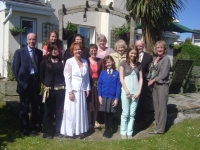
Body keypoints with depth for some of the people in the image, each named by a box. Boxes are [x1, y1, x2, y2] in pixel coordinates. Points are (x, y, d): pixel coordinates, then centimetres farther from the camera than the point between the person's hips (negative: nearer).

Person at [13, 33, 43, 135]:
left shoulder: (40, 52, 6)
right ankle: (24, 128, 20)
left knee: (35, 106, 13)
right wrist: (20, 81, -5)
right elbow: (15, 68, -2)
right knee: (24, 107, 6)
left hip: (36, 82, 3)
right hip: (24, 83, -2)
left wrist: (39, 80, 0)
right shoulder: (19, 52, -1)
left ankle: (35, 126, 28)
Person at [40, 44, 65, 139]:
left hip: (60, 89, 2)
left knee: (59, 111, 8)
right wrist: (45, 85, 0)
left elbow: (64, 75, 10)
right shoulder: (45, 62, 4)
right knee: (48, 111, 5)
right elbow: (42, 75, 6)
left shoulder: (61, 62, 10)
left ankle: (58, 131, 21)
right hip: (49, 89, -2)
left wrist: (64, 85, -1)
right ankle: (47, 132, 16)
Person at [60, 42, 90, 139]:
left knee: (81, 111, 11)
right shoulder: (69, 62, -8)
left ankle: (80, 130, 22)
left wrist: (87, 88, 6)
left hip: (82, 90, 5)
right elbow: (67, 77, -12)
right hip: (72, 90, -5)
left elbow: (87, 76, 11)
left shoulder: (85, 62, 6)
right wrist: (70, 91, -15)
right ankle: (70, 131, 14)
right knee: (72, 111, 3)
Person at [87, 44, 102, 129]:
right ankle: (90, 122, 15)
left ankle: (95, 120, 23)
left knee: (97, 103, 9)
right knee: (89, 103, 4)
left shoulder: (100, 61, 5)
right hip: (89, 84, -3)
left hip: (98, 84, 3)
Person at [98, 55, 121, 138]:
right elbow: (99, 84, 2)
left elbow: (118, 86, -3)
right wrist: (99, 96, -4)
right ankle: (106, 129, 26)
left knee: (110, 114, 9)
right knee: (105, 114, 11)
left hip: (112, 97, -1)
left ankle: (109, 130, 22)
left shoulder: (116, 73, -3)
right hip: (104, 97, 1)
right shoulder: (103, 72, 1)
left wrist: (116, 98, -7)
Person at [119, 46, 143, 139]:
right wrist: (126, 91, -10)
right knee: (125, 113, 1)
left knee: (132, 114, 7)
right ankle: (123, 132, 13)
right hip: (126, 91, -3)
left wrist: (139, 91, -2)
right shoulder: (123, 63, 1)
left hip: (135, 92, 3)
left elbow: (140, 79, 9)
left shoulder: (138, 65, 11)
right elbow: (121, 78, -4)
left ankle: (129, 132, 16)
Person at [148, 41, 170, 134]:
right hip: (154, 85, 7)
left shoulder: (166, 59, -8)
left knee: (162, 107, -3)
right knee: (156, 106, 11)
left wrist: (153, 80, -9)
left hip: (162, 85, -7)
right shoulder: (155, 58, 12)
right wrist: (149, 79, -1)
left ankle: (160, 129, 2)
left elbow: (164, 74, -14)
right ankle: (158, 124, 22)